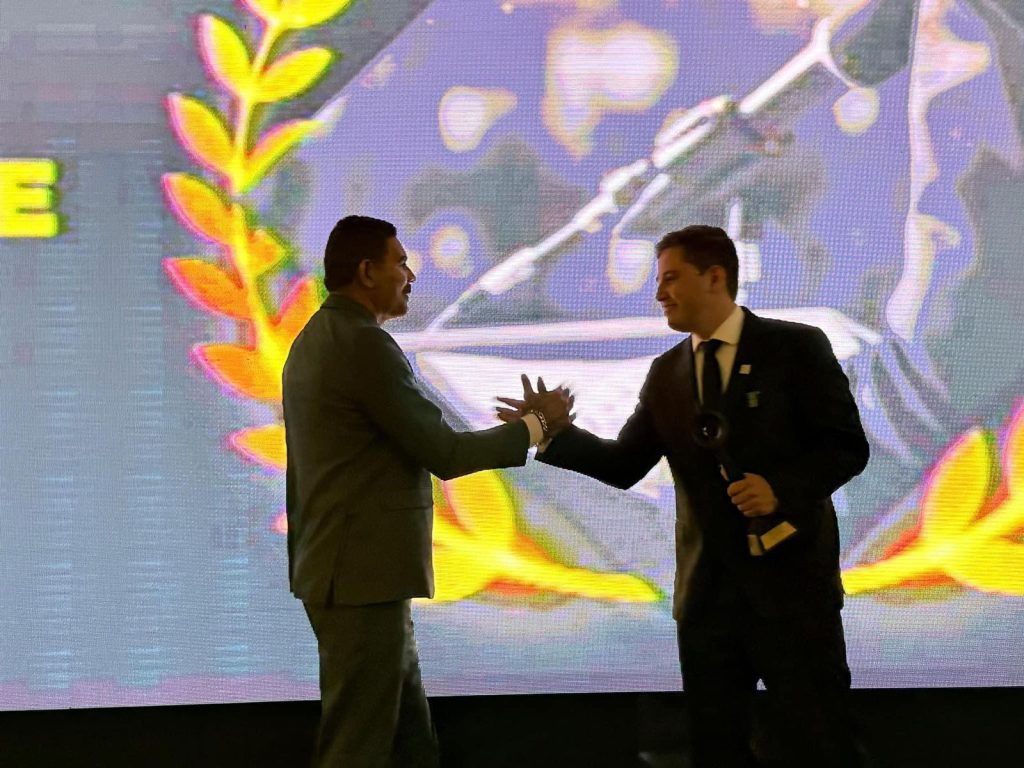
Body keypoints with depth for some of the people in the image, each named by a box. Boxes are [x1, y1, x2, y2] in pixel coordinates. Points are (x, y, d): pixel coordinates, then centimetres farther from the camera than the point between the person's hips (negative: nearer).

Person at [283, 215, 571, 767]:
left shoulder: (316, 339, 15)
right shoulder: (365, 343, -16)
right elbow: (443, 453, -16)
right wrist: (536, 425, -3)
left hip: (344, 571, 10)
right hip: (363, 576, -10)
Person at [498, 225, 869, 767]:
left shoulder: (796, 347, -4)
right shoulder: (666, 372, 10)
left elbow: (847, 446, -6)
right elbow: (625, 465, 8)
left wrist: (781, 488, -22)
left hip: (792, 581, -5)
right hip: (706, 592, 5)